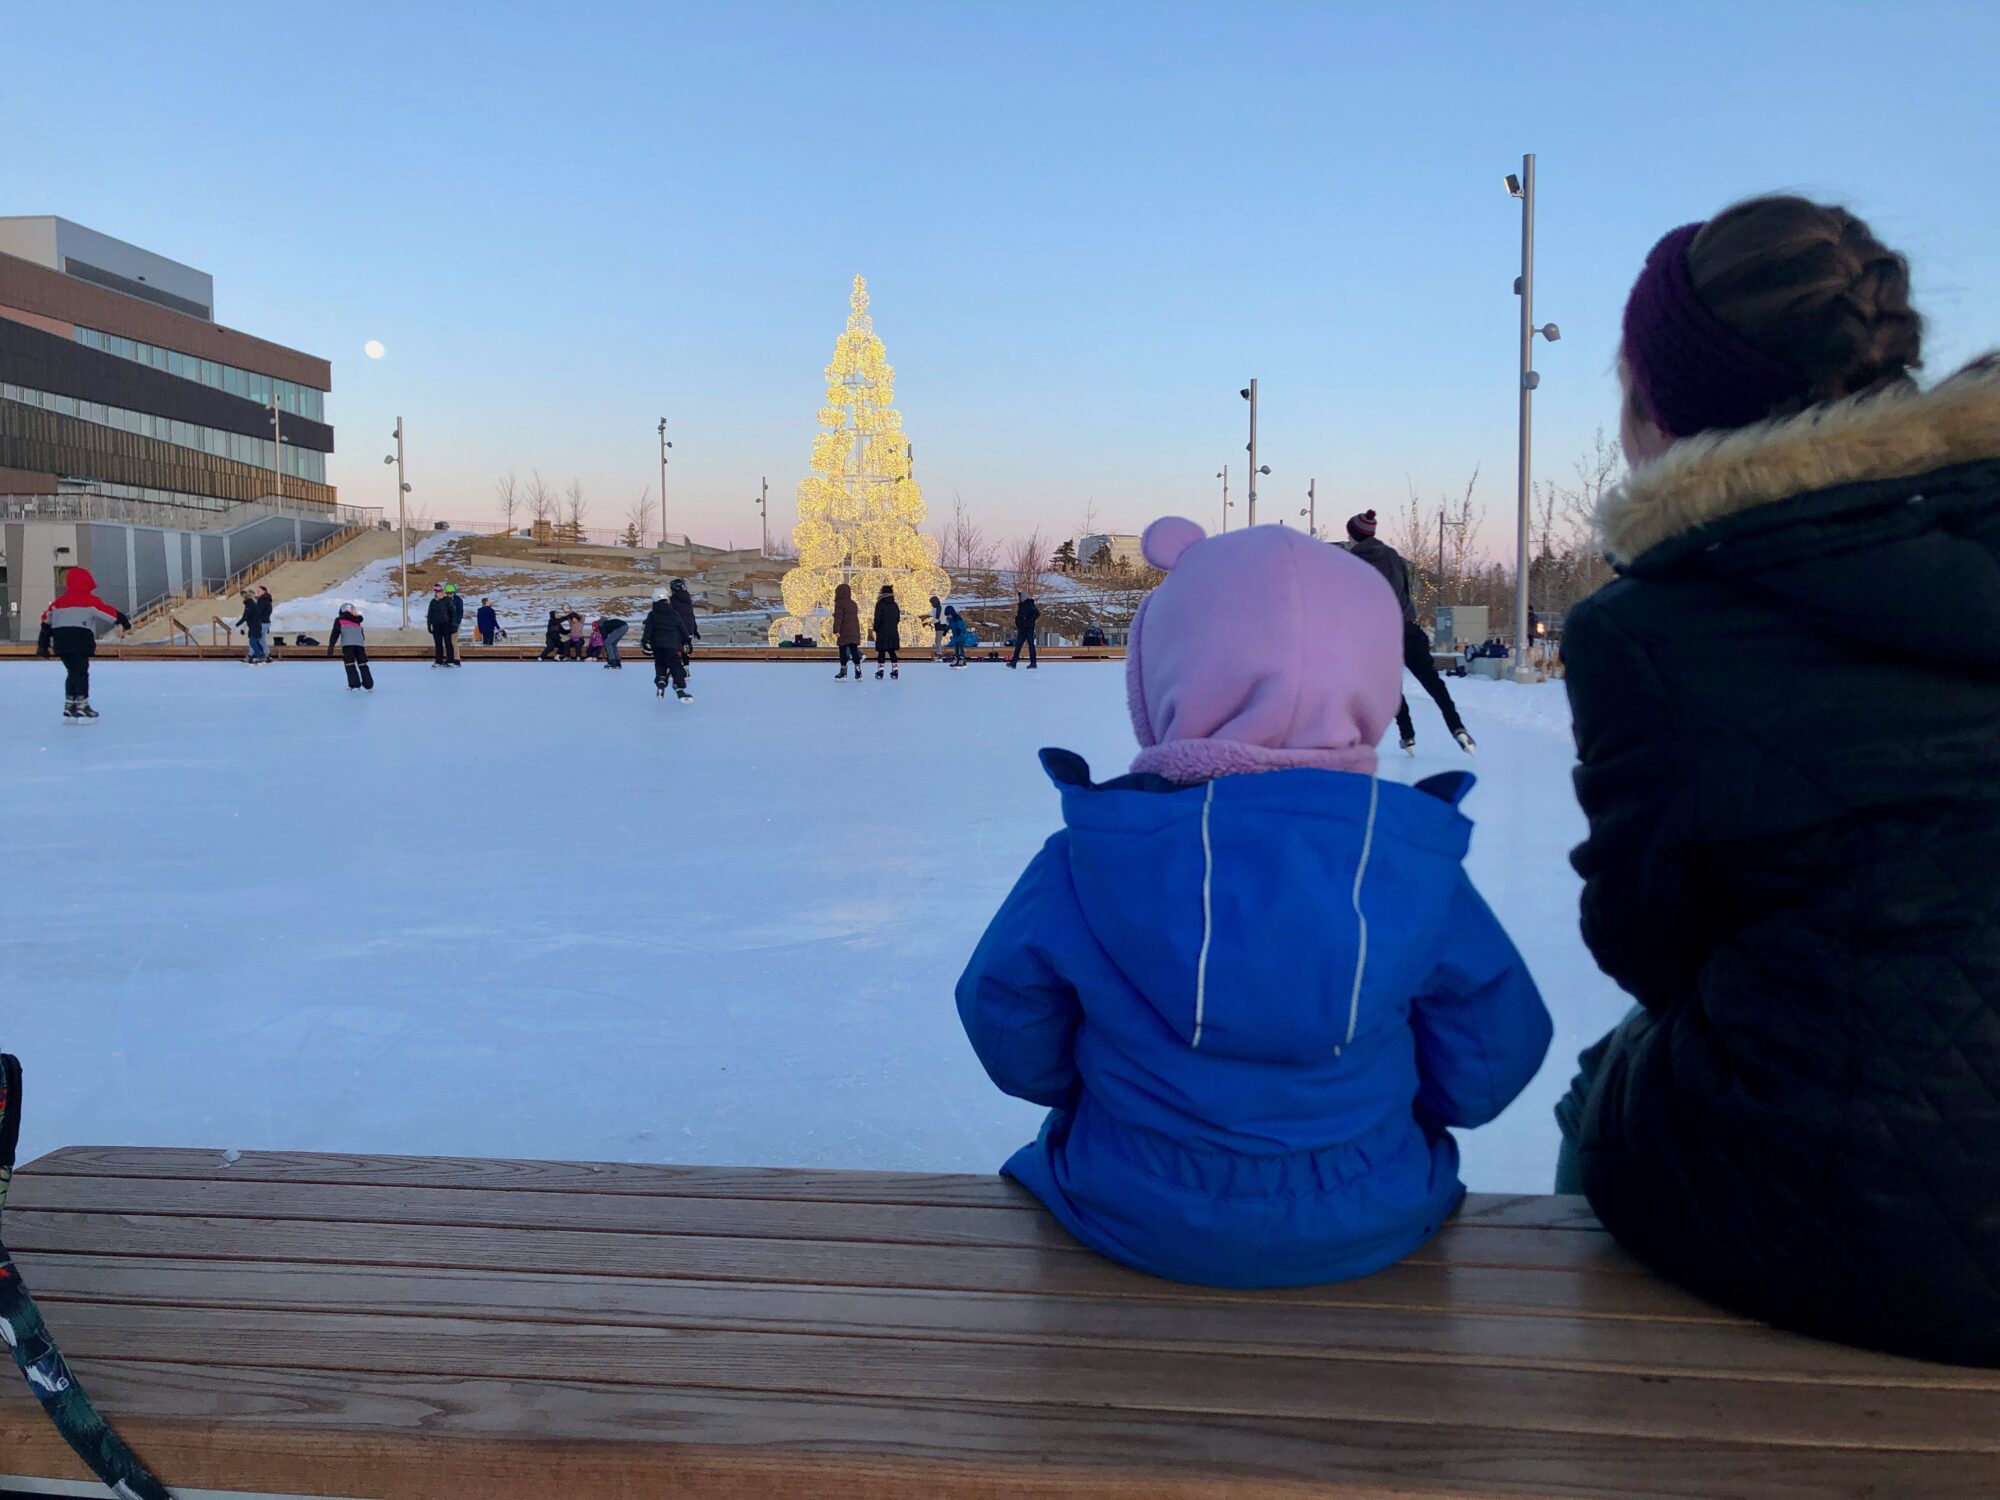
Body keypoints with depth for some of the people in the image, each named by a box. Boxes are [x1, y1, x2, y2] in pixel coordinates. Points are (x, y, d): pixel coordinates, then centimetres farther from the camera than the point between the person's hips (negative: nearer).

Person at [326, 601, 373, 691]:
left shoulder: (339, 620, 17)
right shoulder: (357, 621, 29)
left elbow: (335, 634, 7)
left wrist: (330, 648, 3)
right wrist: (364, 649, 38)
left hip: (348, 643, -3)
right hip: (360, 643, 4)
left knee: (349, 664, 1)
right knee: (362, 664, 8)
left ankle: (354, 684, -10)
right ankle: (369, 685, 4)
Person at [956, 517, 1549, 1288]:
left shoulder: (1082, 866, -18)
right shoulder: (1420, 869, -15)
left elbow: (1009, 1033, -4)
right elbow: (1489, 1061, -3)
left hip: (1134, 1223, 0)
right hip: (1365, 1236, 1)